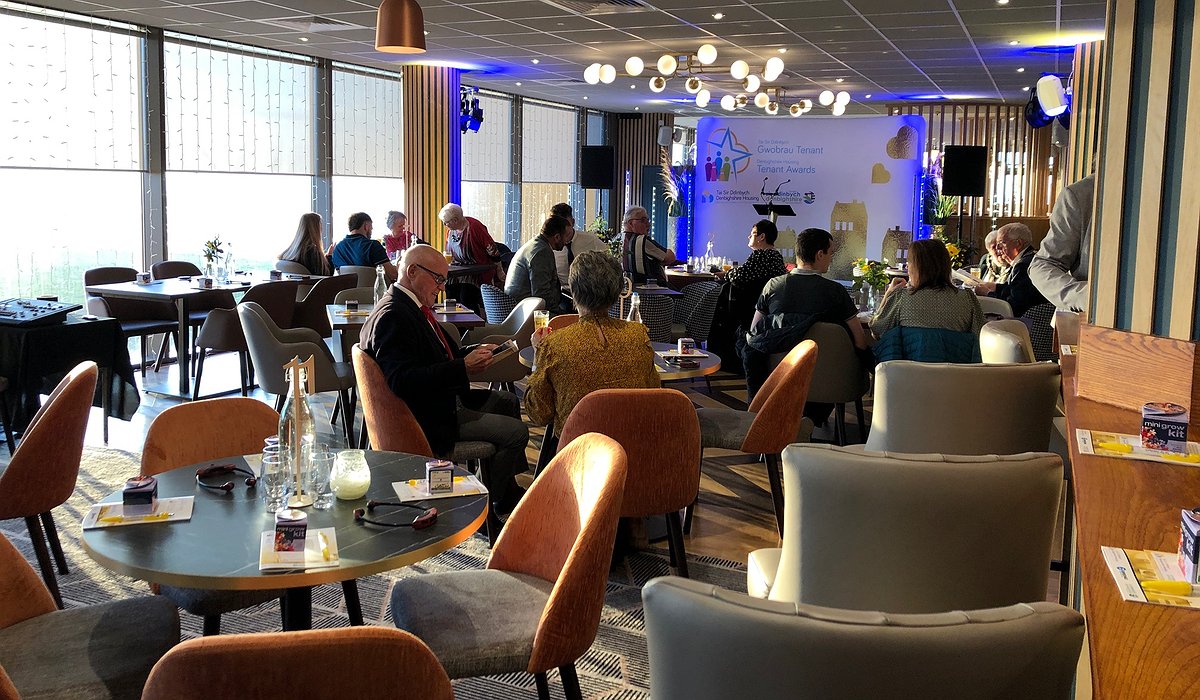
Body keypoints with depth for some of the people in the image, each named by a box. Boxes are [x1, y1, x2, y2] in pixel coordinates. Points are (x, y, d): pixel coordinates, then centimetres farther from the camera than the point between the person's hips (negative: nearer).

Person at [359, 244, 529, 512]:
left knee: (507, 402, 24)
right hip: (430, 420, -12)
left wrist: (475, 352, 3)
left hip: (442, 400, 12)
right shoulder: (392, 316, -23)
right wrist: (464, 367, -32)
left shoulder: (412, 306, 10)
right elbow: (403, 381, -33)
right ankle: (491, 501, 8)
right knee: (516, 432, -12)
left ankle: (510, 493, 29)